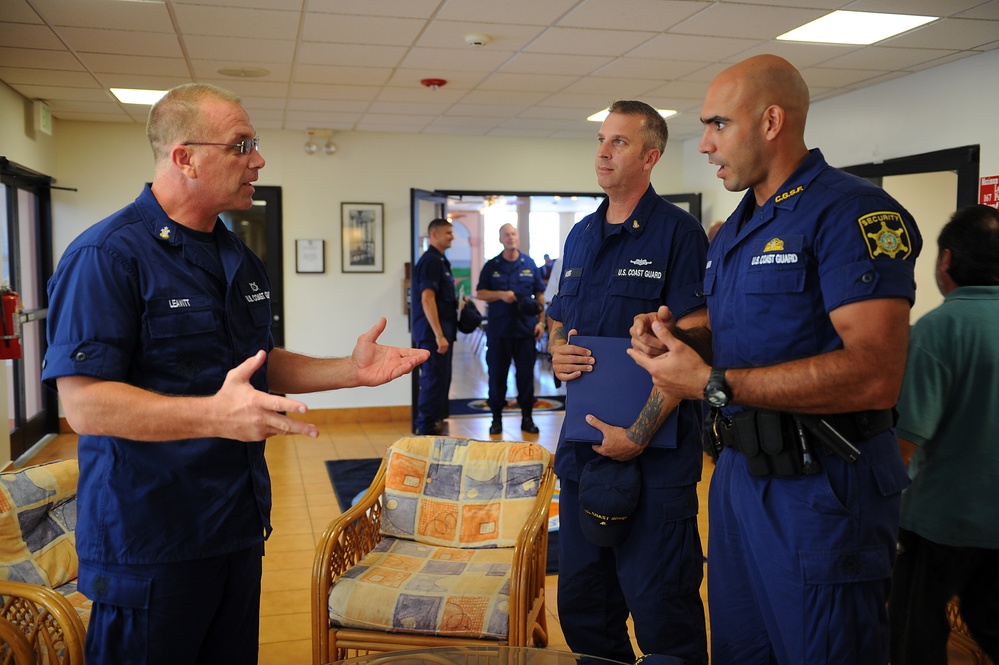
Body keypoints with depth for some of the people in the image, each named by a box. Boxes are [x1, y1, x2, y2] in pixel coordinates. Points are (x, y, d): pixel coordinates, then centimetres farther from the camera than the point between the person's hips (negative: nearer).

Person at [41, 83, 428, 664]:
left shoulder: (242, 261, 12)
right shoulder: (108, 255, -16)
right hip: (149, 544, -8)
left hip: (240, 527, 8)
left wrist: (353, 371, 5)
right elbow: (84, 404, -22)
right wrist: (215, 414, -35)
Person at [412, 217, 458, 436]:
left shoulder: (440, 260, 17)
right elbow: (427, 299, -21)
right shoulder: (430, 261, -13)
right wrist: (438, 335, -24)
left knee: (441, 380, 15)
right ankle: (427, 429, 2)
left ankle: (435, 422, 25)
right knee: (434, 380, -5)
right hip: (433, 330, -10)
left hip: (442, 329, 10)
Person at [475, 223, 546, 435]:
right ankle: (497, 417, 16)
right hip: (498, 330, 0)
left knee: (526, 374, 5)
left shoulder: (529, 264, 6)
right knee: (497, 374, 5)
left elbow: (540, 295, 8)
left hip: (525, 329, 0)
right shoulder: (491, 266, 5)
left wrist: (541, 321, 1)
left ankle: (527, 417, 16)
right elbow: (480, 293, 3)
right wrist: (501, 295, -14)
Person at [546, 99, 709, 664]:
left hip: (655, 455, -7)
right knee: (582, 605, 17)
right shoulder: (580, 236, 13)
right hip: (582, 448, 7)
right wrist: (557, 352, -1)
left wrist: (638, 435, -19)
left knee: (662, 611, 4)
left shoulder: (678, 232, -9)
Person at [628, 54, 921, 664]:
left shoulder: (853, 212, -15)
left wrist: (712, 382, -25)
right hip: (738, 474, 9)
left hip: (820, 490, -9)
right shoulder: (734, 230, 14)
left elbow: (875, 375, -27)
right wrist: (674, 340, -1)